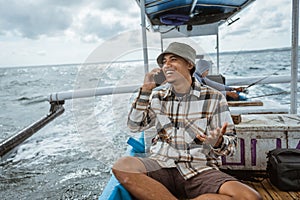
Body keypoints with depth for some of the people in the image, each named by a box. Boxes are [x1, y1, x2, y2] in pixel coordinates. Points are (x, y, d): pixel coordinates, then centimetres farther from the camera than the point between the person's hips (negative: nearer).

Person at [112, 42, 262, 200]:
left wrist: (218, 142, -21)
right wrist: (145, 90, -3)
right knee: (122, 166, -28)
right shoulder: (157, 97, 13)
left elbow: (231, 143, 3)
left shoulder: (214, 98, 4)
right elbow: (134, 126, 4)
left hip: (200, 169, 0)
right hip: (161, 165, 1)